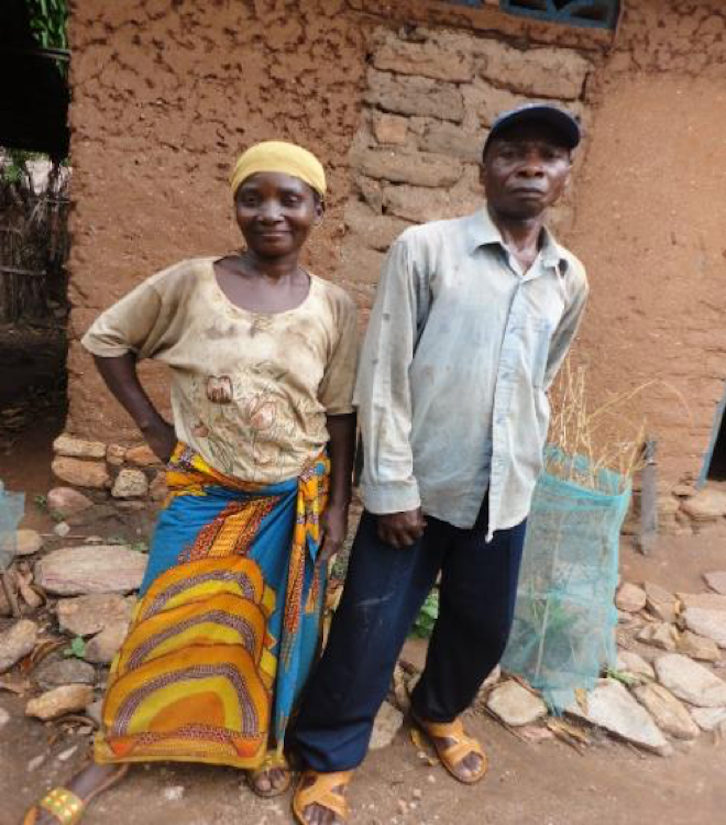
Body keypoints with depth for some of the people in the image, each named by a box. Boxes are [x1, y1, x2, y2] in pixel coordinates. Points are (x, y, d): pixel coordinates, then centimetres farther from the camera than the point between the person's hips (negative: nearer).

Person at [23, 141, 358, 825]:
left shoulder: (333, 307, -5)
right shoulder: (190, 283, -8)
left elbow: (340, 416, -1)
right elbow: (105, 340, 3)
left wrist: (337, 505, -1)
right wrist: (154, 428, -1)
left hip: (294, 497, 1)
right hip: (204, 493, 0)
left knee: (280, 626, 15)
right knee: (166, 623, 11)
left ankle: (265, 740, 43)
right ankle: (116, 751, 38)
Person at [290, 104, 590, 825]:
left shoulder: (570, 280, 6)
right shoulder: (425, 249, -8)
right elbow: (383, 377, -10)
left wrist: (523, 464, 17)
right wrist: (392, 486, -12)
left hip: (505, 495, 5)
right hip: (419, 486, -4)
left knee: (484, 626, 20)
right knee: (369, 632, 6)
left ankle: (440, 711, 51)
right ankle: (328, 757, 33)